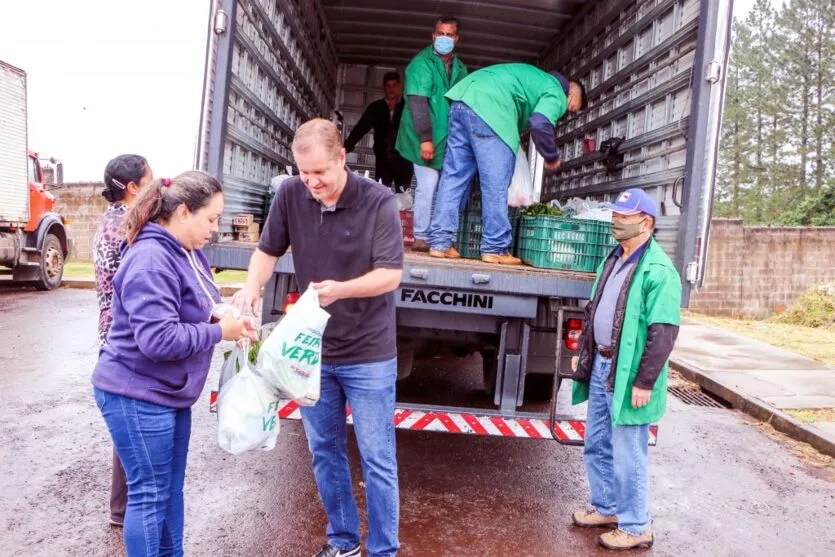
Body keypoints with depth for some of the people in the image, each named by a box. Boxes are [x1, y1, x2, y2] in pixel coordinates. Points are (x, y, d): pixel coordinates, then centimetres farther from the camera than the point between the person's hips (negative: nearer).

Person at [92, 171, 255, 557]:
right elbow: (158, 339, -31)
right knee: (150, 494, 3)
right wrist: (219, 332, -21)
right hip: (138, 397, -9)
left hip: (169, 393, 9)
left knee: (171, 488, 19)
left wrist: (225, 318, -3)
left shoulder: (187, 252, 5)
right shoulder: (151, 261, -25)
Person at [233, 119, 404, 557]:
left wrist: (341, 289, -35)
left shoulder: (379, 202, -16)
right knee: (324, 452, 16)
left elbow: (390, 275, -17)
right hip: (312, 350, 4)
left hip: (368, 354, -4)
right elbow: (268, 250, 3)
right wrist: (251, 288, -18)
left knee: (377, 459, 5)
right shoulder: (289, 195, -5)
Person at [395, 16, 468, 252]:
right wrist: (425, 138, -23)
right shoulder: (422, 63, -7)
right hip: (427, 138, -5)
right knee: (428, 186, -10)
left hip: (450, 138, 6)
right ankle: (421, 238, -1)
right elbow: (418, 103, -16)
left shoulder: (460, 68, 12)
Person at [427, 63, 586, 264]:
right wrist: (552, 158, 3)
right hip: (488, 108, -9)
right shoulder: (556, 94, 7)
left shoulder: (538, 79, 34)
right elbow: (540, 124, -12)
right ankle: (495, 248, 1)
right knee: (496, 185, -3)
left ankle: (440, 243, 7)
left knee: (454, 176, 7)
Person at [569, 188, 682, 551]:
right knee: (597, 446, 19)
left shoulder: (657, 270, -17)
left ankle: (636, 529, 18)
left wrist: (644, 382, -21)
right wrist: (582, 352, 18)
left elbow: (663, 332, -21)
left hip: (627, 376, -9)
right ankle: (606, 508, 36)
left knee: (627, 456, 2)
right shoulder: (613, 260, 12)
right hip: (600, 367, 9)